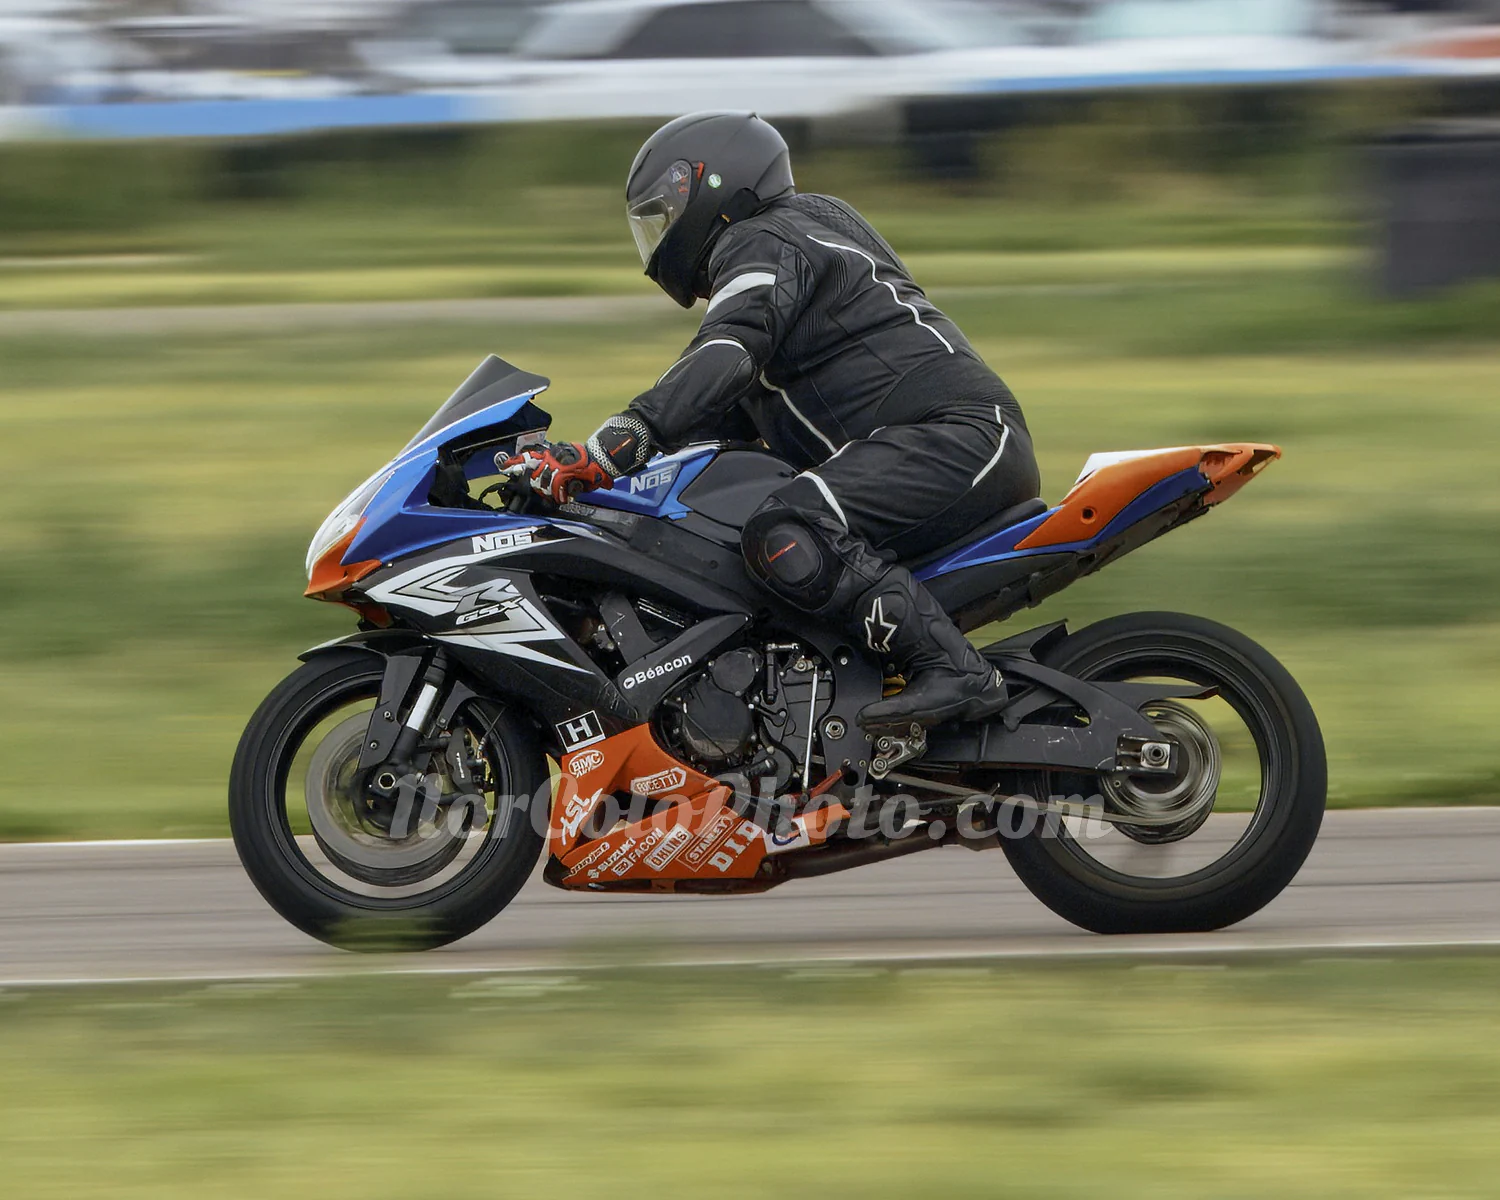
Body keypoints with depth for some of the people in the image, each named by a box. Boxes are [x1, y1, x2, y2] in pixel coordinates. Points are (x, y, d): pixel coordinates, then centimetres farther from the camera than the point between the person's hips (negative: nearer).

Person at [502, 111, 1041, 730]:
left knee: (782, 539, -29)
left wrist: (606, 452, -30)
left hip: (957, 435, -11)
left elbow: (722, 362, -22)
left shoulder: (763, 244, -3)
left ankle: (955, 673, -32)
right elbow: (725, 418, 33)